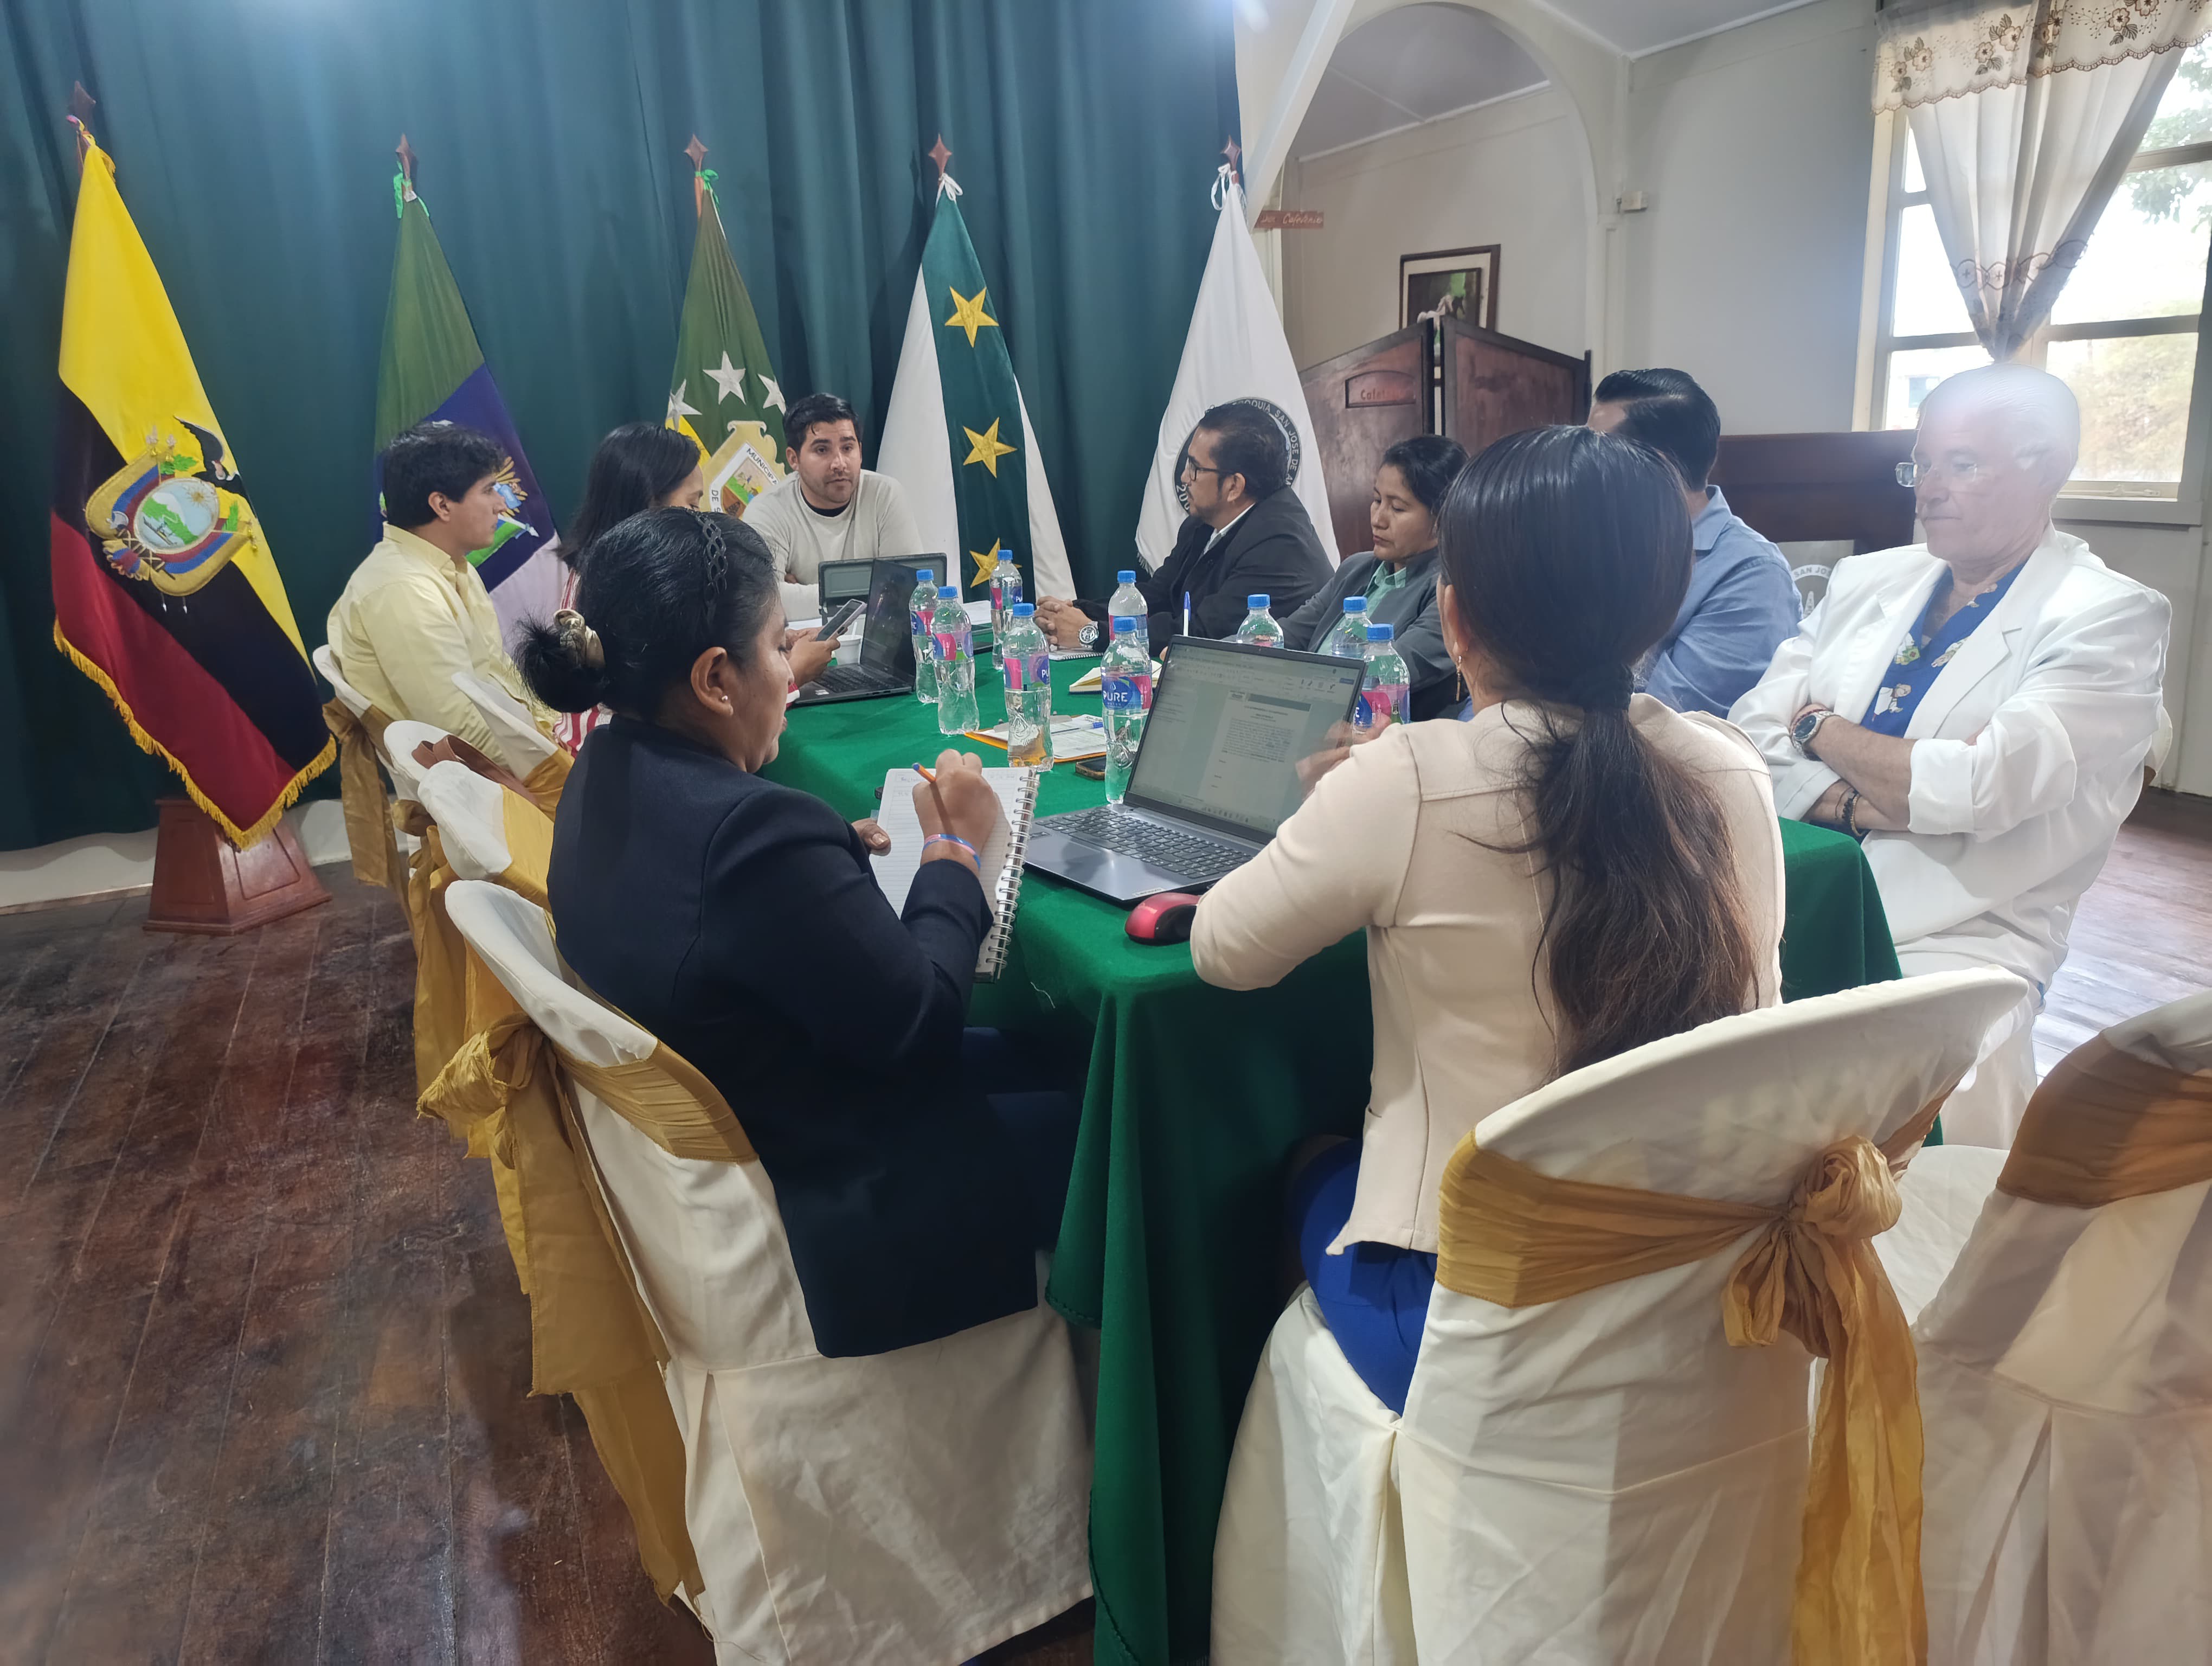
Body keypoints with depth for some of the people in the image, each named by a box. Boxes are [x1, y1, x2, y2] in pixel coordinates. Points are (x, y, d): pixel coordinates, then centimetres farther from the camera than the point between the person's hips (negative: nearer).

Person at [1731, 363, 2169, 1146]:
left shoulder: (2113, 618, -2)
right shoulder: (1865, 581, 14)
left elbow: (1978, 788, -16)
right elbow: (1753, 732, 6)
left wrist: (1819, 726, -2)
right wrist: (1859, 807, -12)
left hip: (1964, 939, -4)